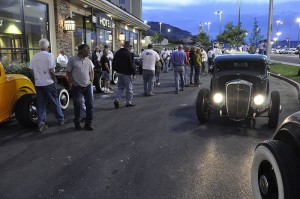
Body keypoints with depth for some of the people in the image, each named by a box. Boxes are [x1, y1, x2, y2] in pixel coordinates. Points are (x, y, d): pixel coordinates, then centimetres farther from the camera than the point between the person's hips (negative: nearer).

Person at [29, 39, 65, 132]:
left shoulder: (35, 56, 5)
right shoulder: (49, 55, -10)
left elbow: (31, 70, 7)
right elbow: (51, 70, -15)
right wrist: (55, 80, -3)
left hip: (38, 84, 4)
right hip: (49, 83, -4)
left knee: (41, 104, 9)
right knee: (55, 102, 10)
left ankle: (40, 124, 9)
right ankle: (61, 120, 21)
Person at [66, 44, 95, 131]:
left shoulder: (88, 61, 7)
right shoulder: (72, 59, -7)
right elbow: (68, 72, -3)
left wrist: (91, 80, 6)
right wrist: (73, 83, -9)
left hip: (88, 86, 5)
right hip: (77, 87, -5)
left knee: (90, 105, 5)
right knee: (77, 105, -1)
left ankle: (88, 123, 16)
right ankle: (77, 123, 19)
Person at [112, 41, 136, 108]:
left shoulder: (117, 53, 9)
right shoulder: (128, 54, -15)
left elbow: (114, 63, 16)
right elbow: (131, 65, -16)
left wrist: (116, 70, 24)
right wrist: (134, 73, -7)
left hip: (119, 73, 7)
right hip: (127, 73, -7)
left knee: (120, 87, 14)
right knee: (129, 88, 5)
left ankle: (117, 100, -1)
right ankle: (129, 102, 11)